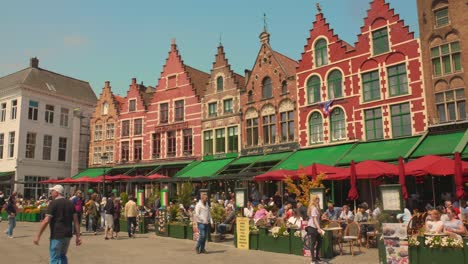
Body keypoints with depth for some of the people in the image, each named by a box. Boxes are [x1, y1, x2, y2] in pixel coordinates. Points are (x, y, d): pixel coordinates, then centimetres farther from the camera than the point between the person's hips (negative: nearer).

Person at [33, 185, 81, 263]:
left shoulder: (53, 203, -8)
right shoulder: (70, 203, 9)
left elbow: (46, 221, -14)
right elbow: (76, 221, 5)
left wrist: (38, 236, -8)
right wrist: (78, 236, 7)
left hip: (57, 236, -6)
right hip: (68, 235, 6)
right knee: (63, 256, 23)